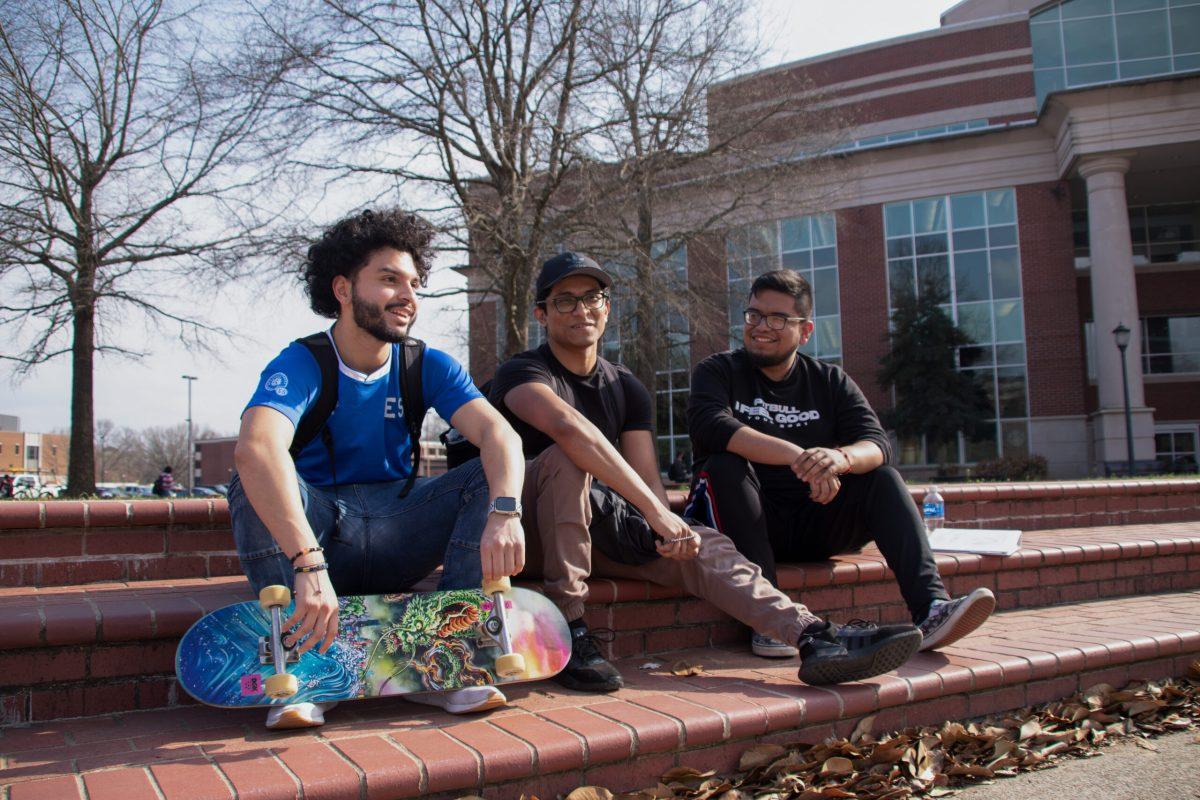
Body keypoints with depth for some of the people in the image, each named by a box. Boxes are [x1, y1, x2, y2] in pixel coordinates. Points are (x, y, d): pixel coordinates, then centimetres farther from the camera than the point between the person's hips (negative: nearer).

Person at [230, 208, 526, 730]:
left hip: (394, 540, 3)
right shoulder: (301, 365, -15)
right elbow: (256, 447, -36)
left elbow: (499, 435, -17)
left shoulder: (427, 367, -2)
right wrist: (308, 564, -49)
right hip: (314, 531, -3)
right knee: (257, 481, -29)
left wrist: (504, 512, -38)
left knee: (492, 476, -16)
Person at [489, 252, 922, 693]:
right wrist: (653, 509, -38)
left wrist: (668, 526, -24)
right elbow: (570, 428, -33)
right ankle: (568, 636, -32)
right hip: (531, 534, -5)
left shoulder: (625, 387, 10)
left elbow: (647, 478, -1)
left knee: (702, 544, -16)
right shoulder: (522, 372, -10)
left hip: (597, 527, 6)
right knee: (565, 458, -35)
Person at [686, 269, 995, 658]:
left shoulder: (830, 381, 10)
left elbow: (878, 445, -6)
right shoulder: (718, 372, 1)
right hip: (748, 523, -2)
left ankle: (931, 608, -28)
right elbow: (711, 426, -22)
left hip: (813, 524, 3)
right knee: (725, 466, -29)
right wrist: (799, 458, -35)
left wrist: (842, 458, -32)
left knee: (883, 478, -15)